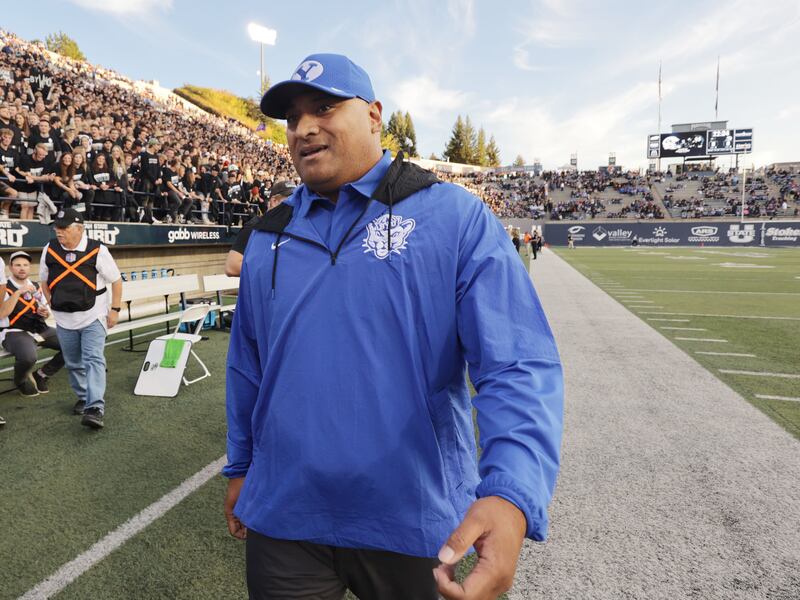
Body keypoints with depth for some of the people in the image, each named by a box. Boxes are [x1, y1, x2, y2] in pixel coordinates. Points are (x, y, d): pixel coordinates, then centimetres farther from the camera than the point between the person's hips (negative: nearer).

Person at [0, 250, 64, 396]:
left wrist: (44, 313, -1)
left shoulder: (35, 286, 14)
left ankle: (41, 375, 7)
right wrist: (18, 292, -23)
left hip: (40, 329, 6)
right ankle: (20, 381, 1)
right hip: (14, 332, -6)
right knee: (28, 357, -37)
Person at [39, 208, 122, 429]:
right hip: (64, 319, 5)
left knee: (93, 360, -15)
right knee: (73, 363, 14)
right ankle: (83, 397, 34)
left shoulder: (97, 251, -11)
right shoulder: (49, 250, 1)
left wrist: (115, 309, -6)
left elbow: (116, 280, -3)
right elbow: (44, 281, 15)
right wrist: (54, 305, 6)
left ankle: (95, 408, -20)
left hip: (93, 317, -4)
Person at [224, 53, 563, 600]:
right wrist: (241, 468, 17)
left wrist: (510, 495, -33)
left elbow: (519, 366, -19)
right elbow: (248, 367, 13)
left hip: (414, 526, -2)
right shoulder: (269, 237, 5)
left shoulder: (456, 217, -11)